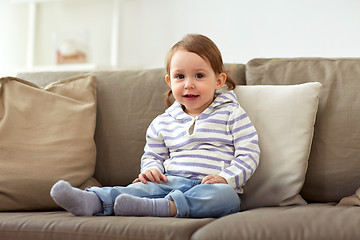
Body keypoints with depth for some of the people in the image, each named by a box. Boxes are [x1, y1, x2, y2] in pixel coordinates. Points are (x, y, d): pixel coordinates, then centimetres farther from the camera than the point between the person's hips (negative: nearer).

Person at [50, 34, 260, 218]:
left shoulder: (231, 114, 5)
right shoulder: (163, 123, 17)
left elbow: (249, 154, -1)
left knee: (226, 196, -38)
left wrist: (225, 178, -18)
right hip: (173, 182, 4)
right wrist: (151, 170, 0)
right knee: (145, 187, -27)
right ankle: (92, 200, -52)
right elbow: (152, 155, 26)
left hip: (210, 187, -3)